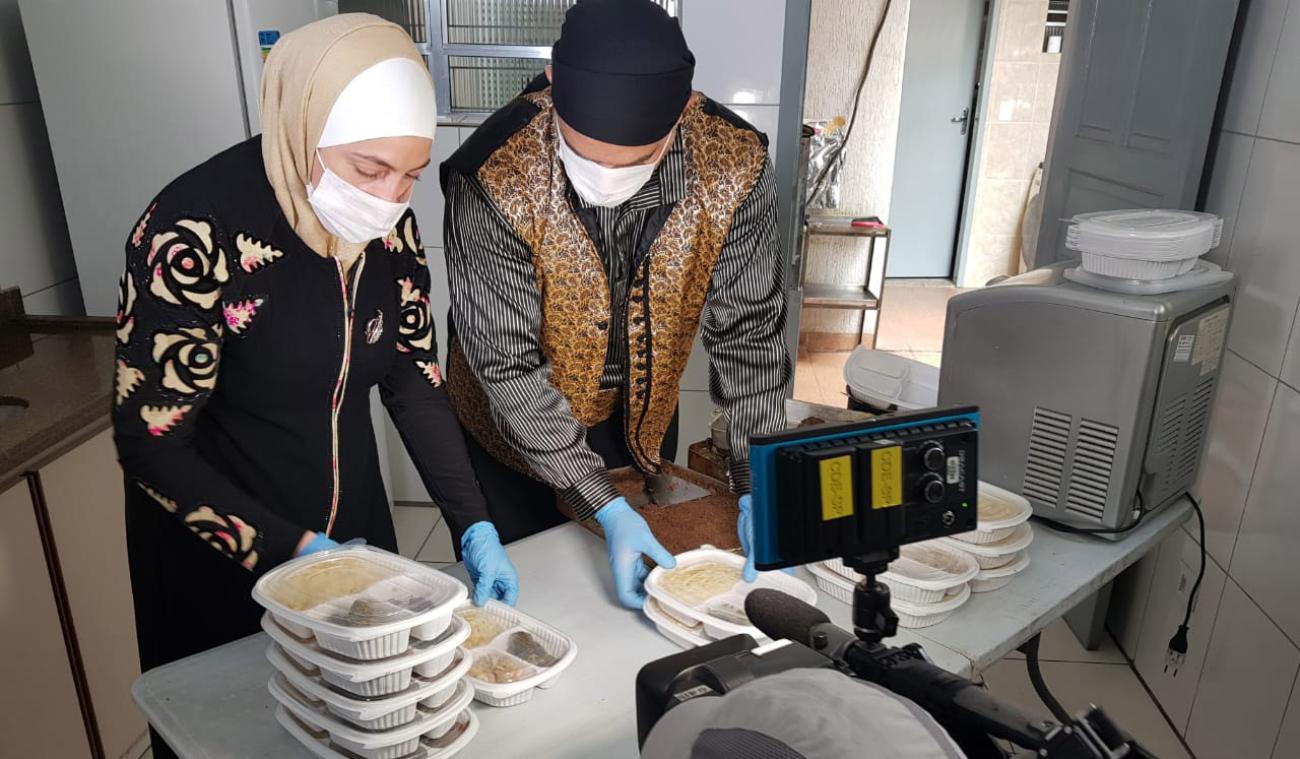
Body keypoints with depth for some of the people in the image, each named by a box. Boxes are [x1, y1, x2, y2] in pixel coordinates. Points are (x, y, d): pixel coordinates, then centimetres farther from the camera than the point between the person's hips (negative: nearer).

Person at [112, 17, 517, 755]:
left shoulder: (387, 223, -9)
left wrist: (476, 528, -11)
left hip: (354, 530, 5)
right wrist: (296, 551, -26)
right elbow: (151, 446, -20)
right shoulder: (197, 233, -26)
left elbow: (415, 376, -3)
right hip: (218, 562, -4)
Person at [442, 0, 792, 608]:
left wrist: (757, 489, -20)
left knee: (646, 586, 24)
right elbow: (506, 367, -26)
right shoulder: (494, 180, -32)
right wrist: (602, 506, -29)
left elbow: (749, 333, -15)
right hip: (511, 422, -2)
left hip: (643, 416, 3)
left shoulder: (735, 166, -24)